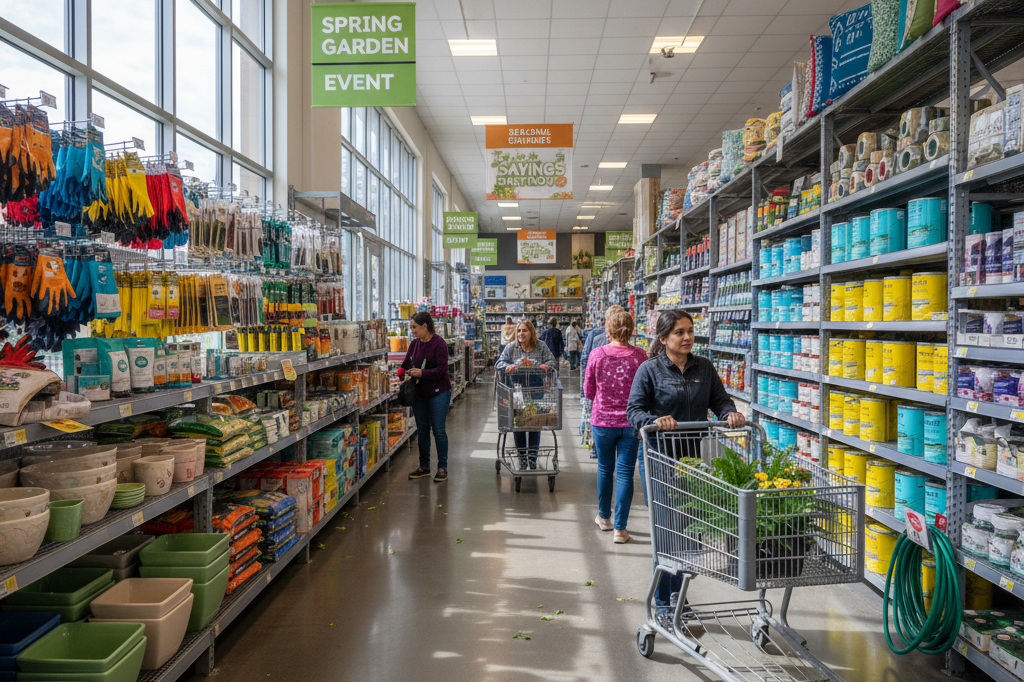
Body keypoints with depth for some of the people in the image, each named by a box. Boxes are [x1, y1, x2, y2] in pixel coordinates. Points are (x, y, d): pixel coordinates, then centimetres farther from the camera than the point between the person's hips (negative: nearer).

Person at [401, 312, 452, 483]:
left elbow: (442, 370, -19)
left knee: (438, 430, -2)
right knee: (422, 430, 11)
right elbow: (406, 364, 16)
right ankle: (424, 466, 22)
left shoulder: (439, 343, -12)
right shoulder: (414, 344, 7)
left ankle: (442, 467, 8)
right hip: (419, 393, 6)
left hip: (438, 393, -6)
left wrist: (422, 373, -28)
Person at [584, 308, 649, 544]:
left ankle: (604, 517, 35)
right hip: (631, 422, -1)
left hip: (602, 420, 1)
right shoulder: (640, 356, -9)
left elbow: (588, 391, 0)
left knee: (605, 468, 18)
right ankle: (620, 528, 7)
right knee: (625, 472, 5)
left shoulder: (597, 355, -9)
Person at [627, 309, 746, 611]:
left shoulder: (704, 367, 10)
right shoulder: (650, 370, -4)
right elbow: (634, 410, -7)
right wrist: (655, 421, -26)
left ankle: (678, 596, 27)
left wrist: (730, 413, -12)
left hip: (694, 458, 4)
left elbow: (720, 400, 10)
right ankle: (663, 601, 15)